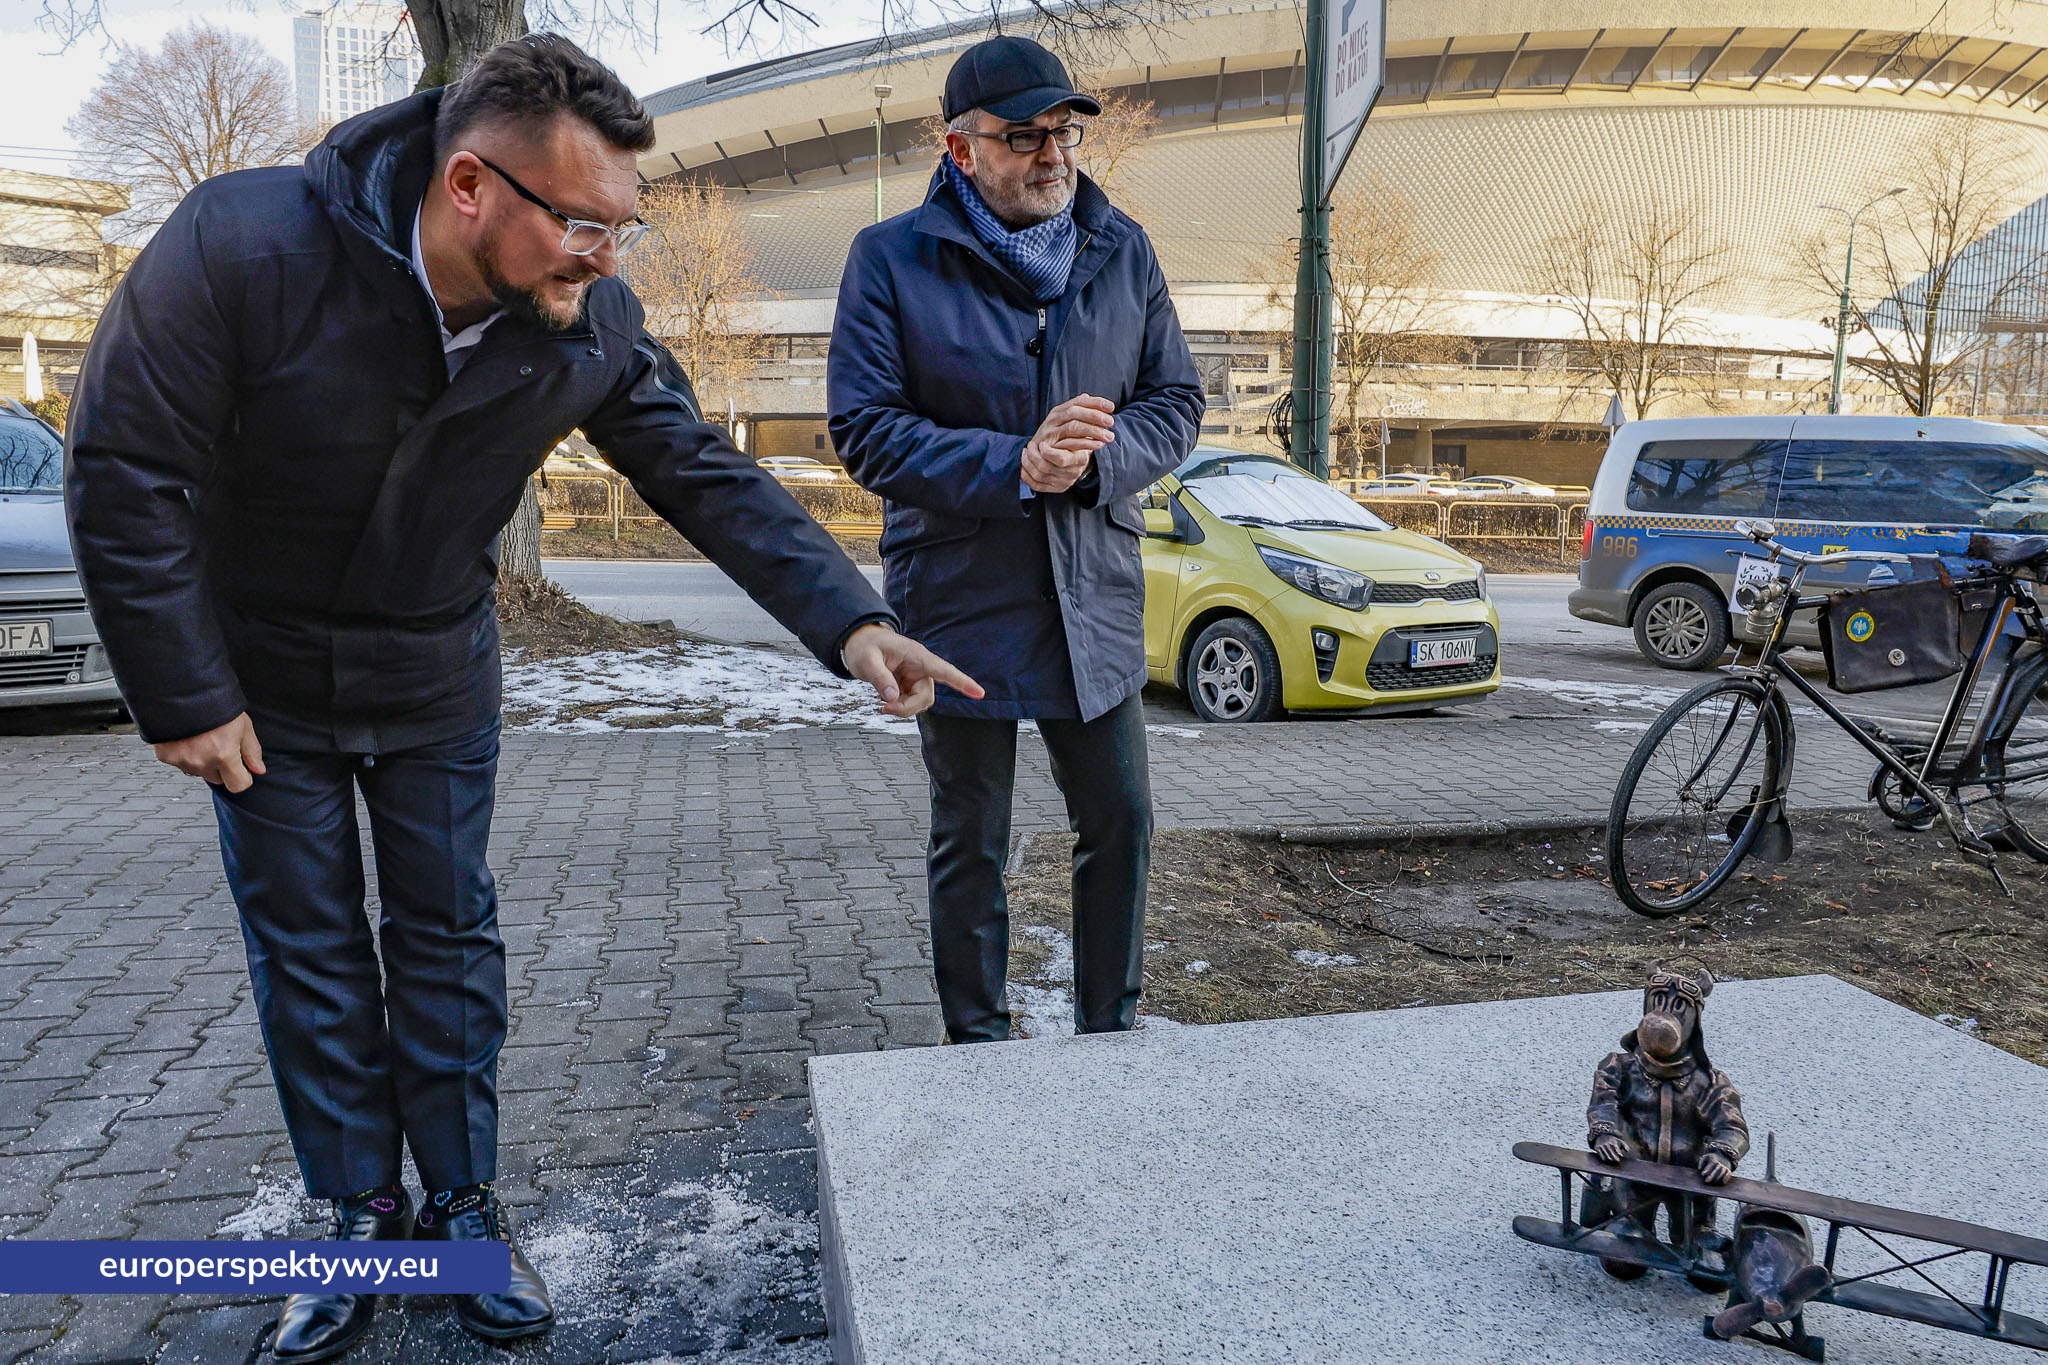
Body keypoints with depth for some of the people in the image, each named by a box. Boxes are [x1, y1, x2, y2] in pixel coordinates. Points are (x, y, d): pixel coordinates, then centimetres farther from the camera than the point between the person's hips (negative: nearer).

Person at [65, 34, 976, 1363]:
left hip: (437, 679, 2)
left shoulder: (591, 318, -19)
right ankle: (362, 1214, 26)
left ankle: (464, 1204, 25)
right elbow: (125, 474, -21)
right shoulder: (242, 247, -29)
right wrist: (184, 697, -17)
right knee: (310, 955, 9)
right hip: (260, 680, -1)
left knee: (450, 941, 9)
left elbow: (709, 475, -14)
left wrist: (850, 618, -25)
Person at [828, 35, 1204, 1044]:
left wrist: (1098, 458, -16)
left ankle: (1110, 1030, 30)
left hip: (1096, 599, 4)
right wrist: (1013, 467, -23)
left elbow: (1177, 401, 6)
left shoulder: (1121, 250, 6)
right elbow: (864, 430, -12)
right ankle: (978, 1045, 28)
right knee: (970, 845, 10)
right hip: (962, 602, -3)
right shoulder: (891, 259, -6)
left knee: (1122, 825, 10)